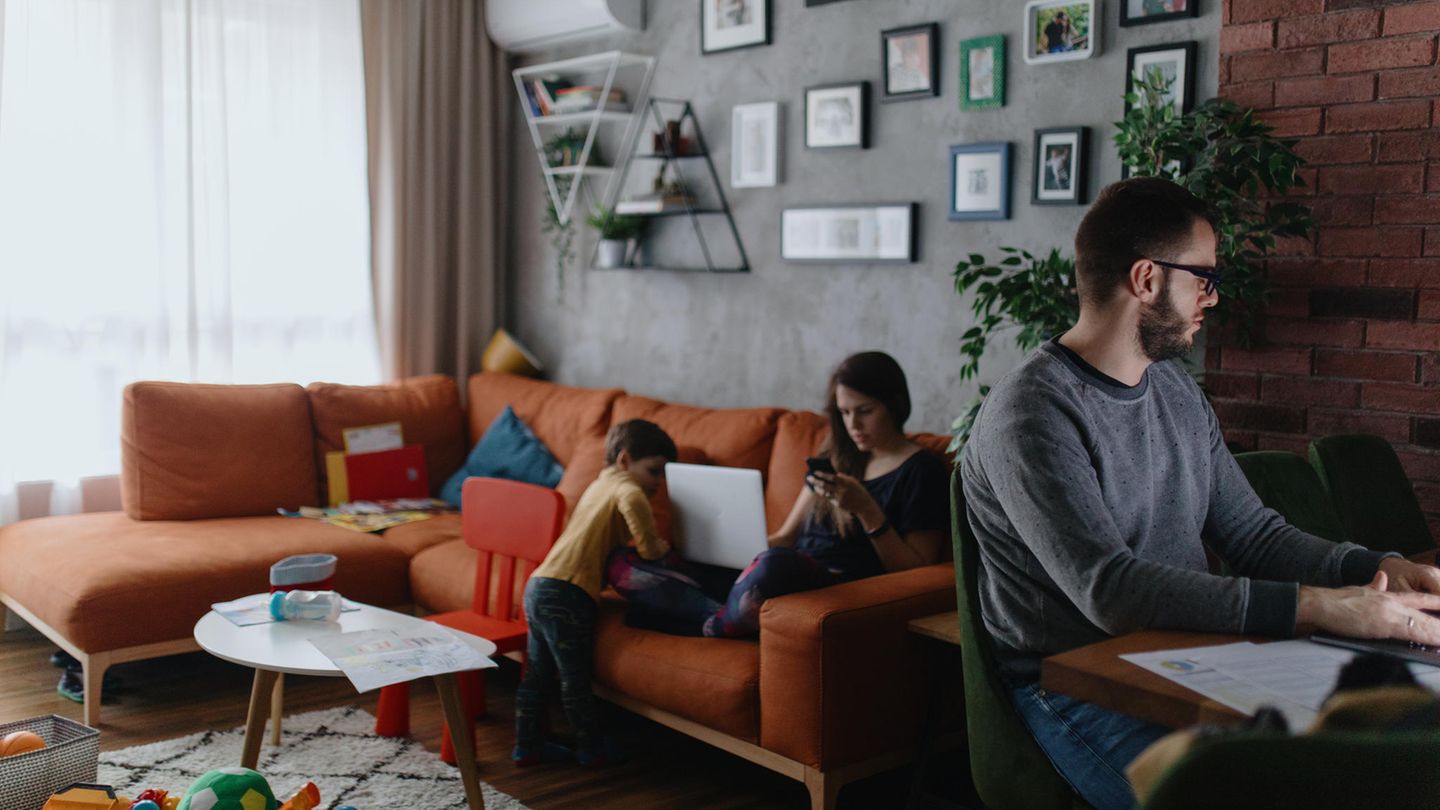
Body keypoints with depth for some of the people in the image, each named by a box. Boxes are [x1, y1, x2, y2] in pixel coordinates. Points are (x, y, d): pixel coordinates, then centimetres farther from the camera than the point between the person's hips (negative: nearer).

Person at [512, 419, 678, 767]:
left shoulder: (600, 484, 22)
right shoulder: (626, 488, -7)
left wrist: (651, 548, 7)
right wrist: (662, 548, -10)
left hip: (539, 586, 9)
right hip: (567, 594, -9)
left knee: (538, 672, 18)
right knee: (575, 678, 5)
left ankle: (527, 745, 28)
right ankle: (591, 748, 18)